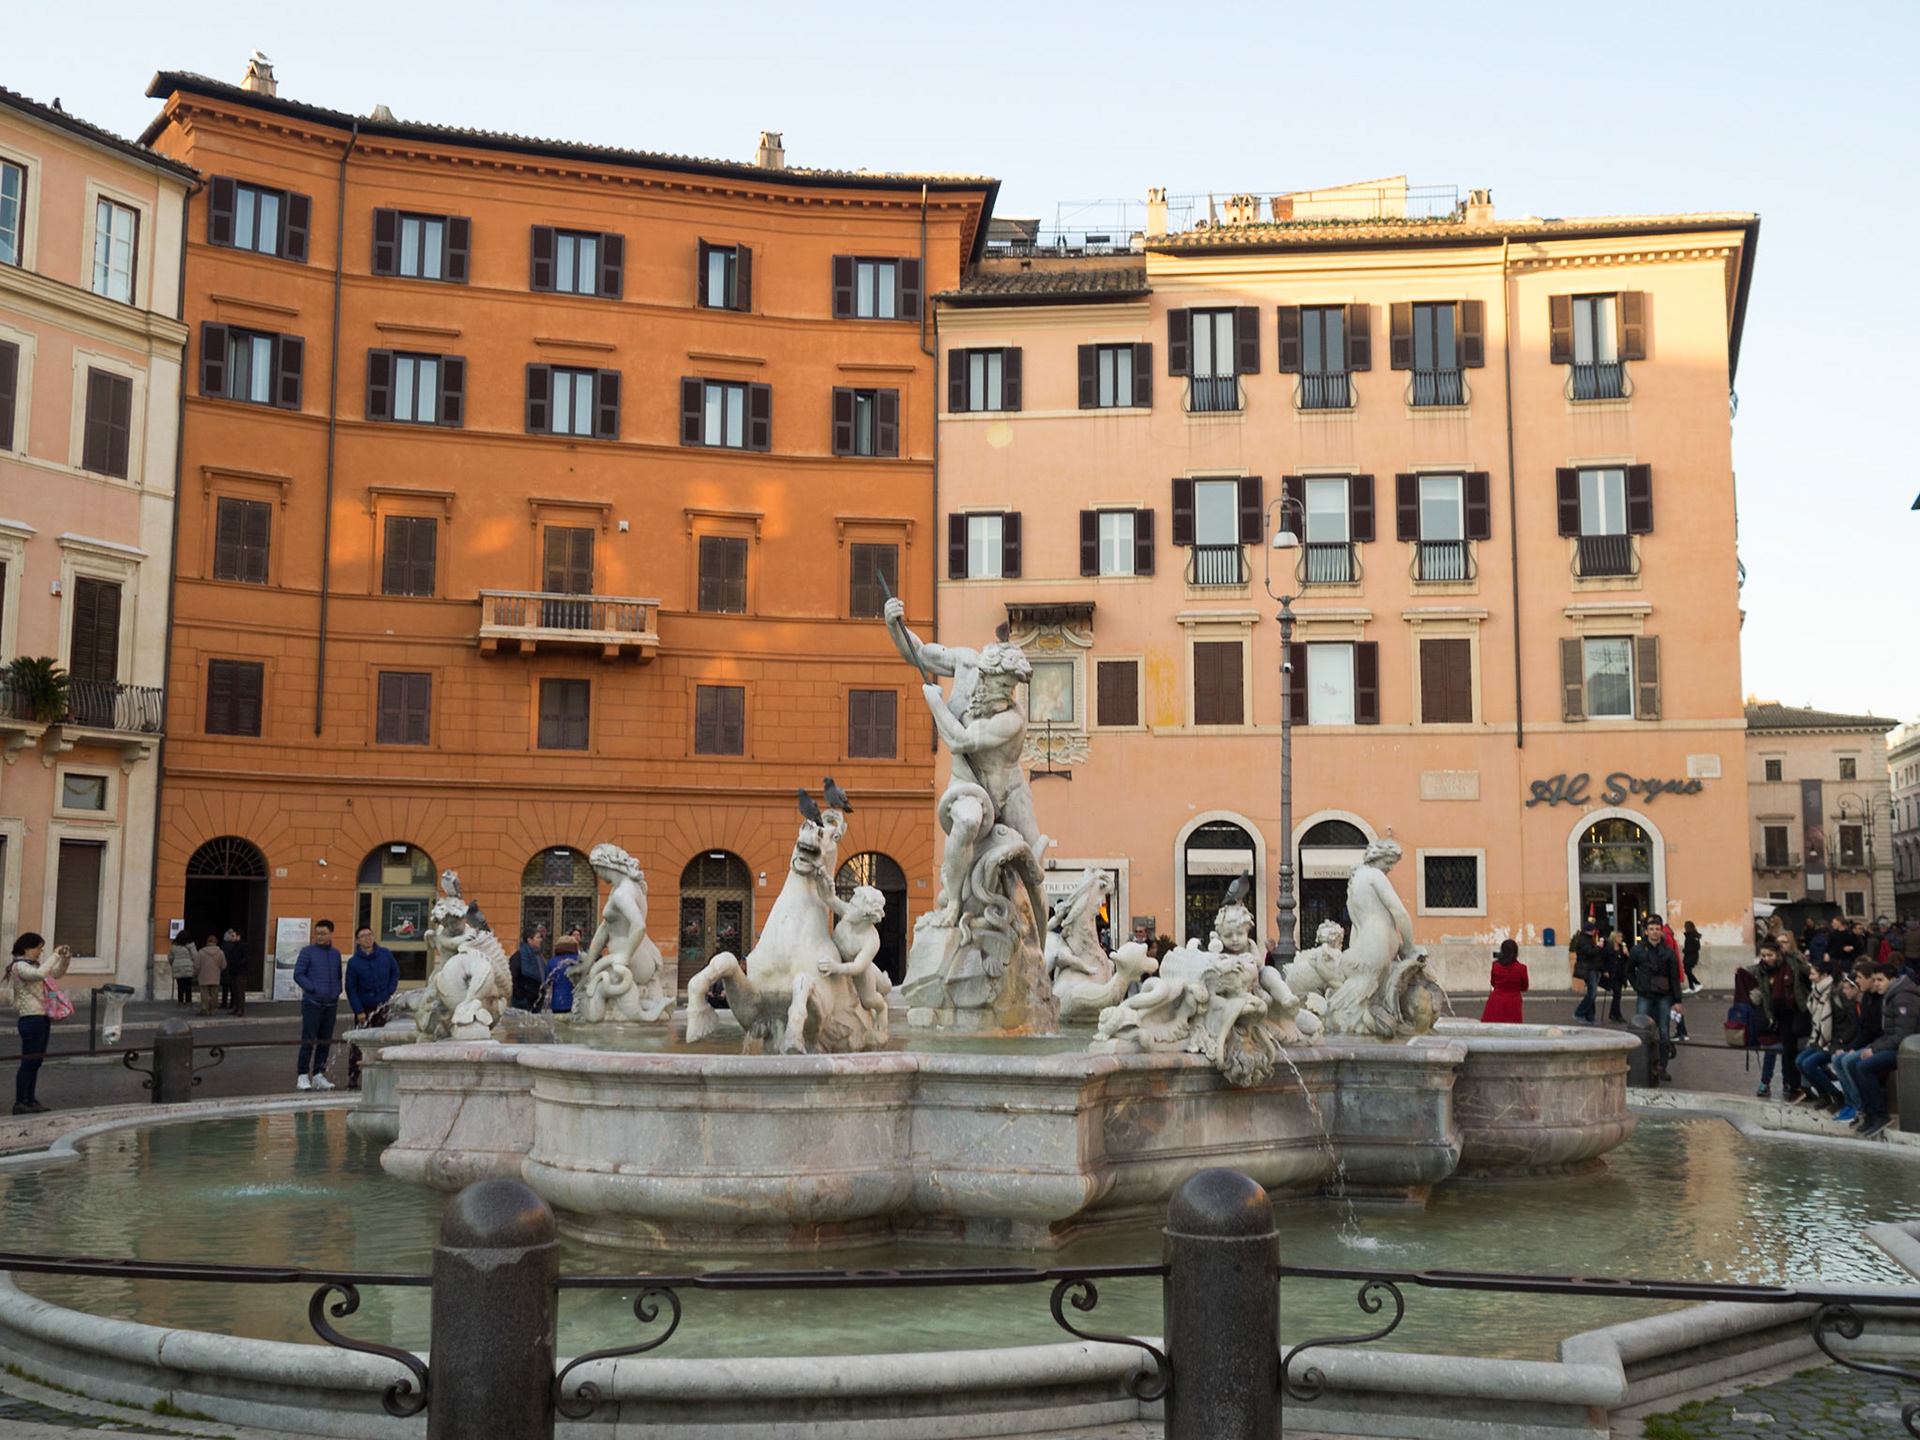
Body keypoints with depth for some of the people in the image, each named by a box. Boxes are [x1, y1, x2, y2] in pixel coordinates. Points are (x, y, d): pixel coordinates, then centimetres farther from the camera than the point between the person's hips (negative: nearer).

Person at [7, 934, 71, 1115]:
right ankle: (19, 1103, -4)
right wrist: (55, 955, -22)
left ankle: (30, 1100, 17)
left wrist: (65, 959, 6)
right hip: (31, 1019, -9)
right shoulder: (19, 966, -10)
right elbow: (40, 974, -29)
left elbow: (57, 973, 24)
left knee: (36, 1062, 12)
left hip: (42, 1019, 9)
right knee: (28, 1062, -7)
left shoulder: (32, 965, 17)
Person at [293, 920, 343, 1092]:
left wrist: (337, 991, 4)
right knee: (308, 1041, -6)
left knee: (325, 1042, 8)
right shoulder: (308, 952, -2)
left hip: (331, 1004, 5)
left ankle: (318, 1075, 16)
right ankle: (302, 1076, 0)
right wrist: (314, 989, -15)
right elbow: (298, 975, -5)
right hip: (312, 1003, -5)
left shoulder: (336, 954, 13)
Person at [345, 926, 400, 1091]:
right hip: (364, 1008, -3)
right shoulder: (354, 963, -7)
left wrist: (390, 992, 2)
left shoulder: (385, 954, 0)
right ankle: (352, 1078, -4)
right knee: (358, 1044, -9)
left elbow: (395, 972, 15)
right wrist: (358, 1011, -10)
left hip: (383, 1006, 3)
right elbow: (351, 989, -5)